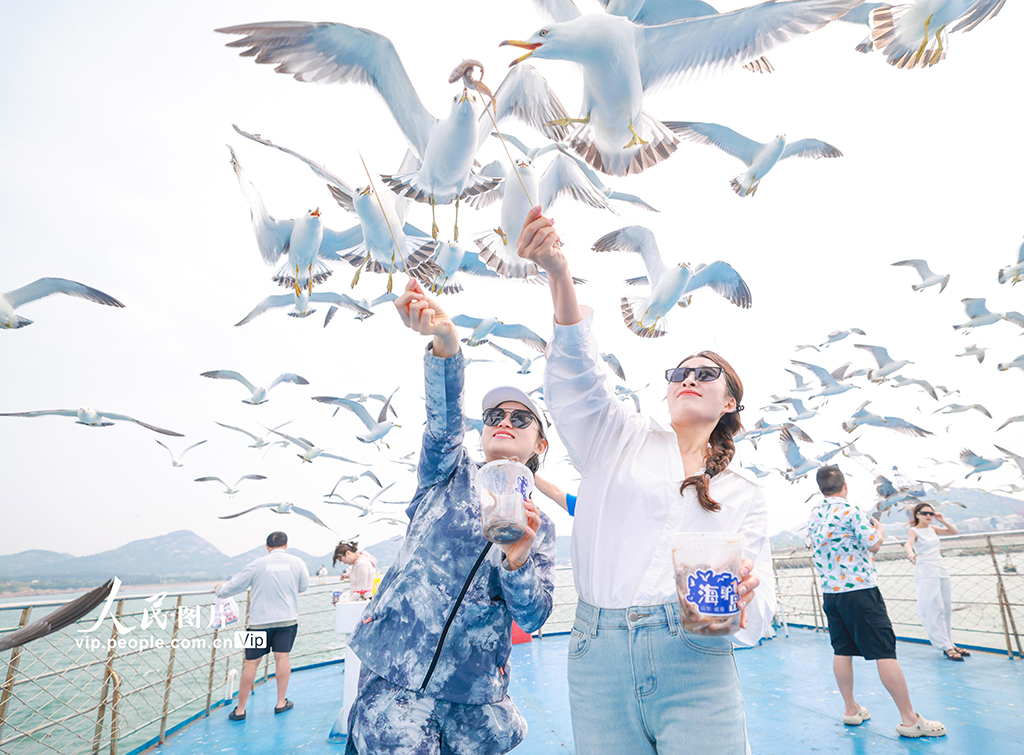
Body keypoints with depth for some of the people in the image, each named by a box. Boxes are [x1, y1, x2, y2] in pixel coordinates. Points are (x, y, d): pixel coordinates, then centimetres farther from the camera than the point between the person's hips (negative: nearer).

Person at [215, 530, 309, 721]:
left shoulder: (256, 564, -4)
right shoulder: (297, 562, -1)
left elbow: (235, 585, 4)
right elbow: (303, 586, 11)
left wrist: (219, 591, 24)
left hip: (260, 620, -1)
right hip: (287, 619, 1)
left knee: (252, 662, 6)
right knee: (282, 657, 10)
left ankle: (240, 709, 14)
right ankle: (281, 702, 17)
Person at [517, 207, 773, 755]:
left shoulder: (742, 492, 14)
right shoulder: (623, 440, 10)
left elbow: (758, 611, 9)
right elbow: (580, 377, -9)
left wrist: (741, 596, -18)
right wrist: (559, 274, -24)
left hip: (694, 669, 1)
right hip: (598, 663, 0)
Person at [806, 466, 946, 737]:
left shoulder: (813, 516, 9)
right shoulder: (848, 509, -13)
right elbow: (873, 545, -11)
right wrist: (878, 528, 10)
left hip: (830, 591, 7)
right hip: (859, 590, -7)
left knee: (842, 651, 12)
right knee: (885, 652, -2)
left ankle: (851, 710, 21)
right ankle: (910, 719, 3)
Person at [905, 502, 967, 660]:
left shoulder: (932, 529, 12)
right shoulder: (914, 531, -7)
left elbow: (954, 531, 17)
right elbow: (908, 543, -28)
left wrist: (943, 520, 1)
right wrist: (910, 552, -50)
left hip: (941, 572, 7)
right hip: (927, 574, -7)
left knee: (946, 608, 9)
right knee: (935, 609, -10)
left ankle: (948, 642, 18)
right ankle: (946, 647, -9)